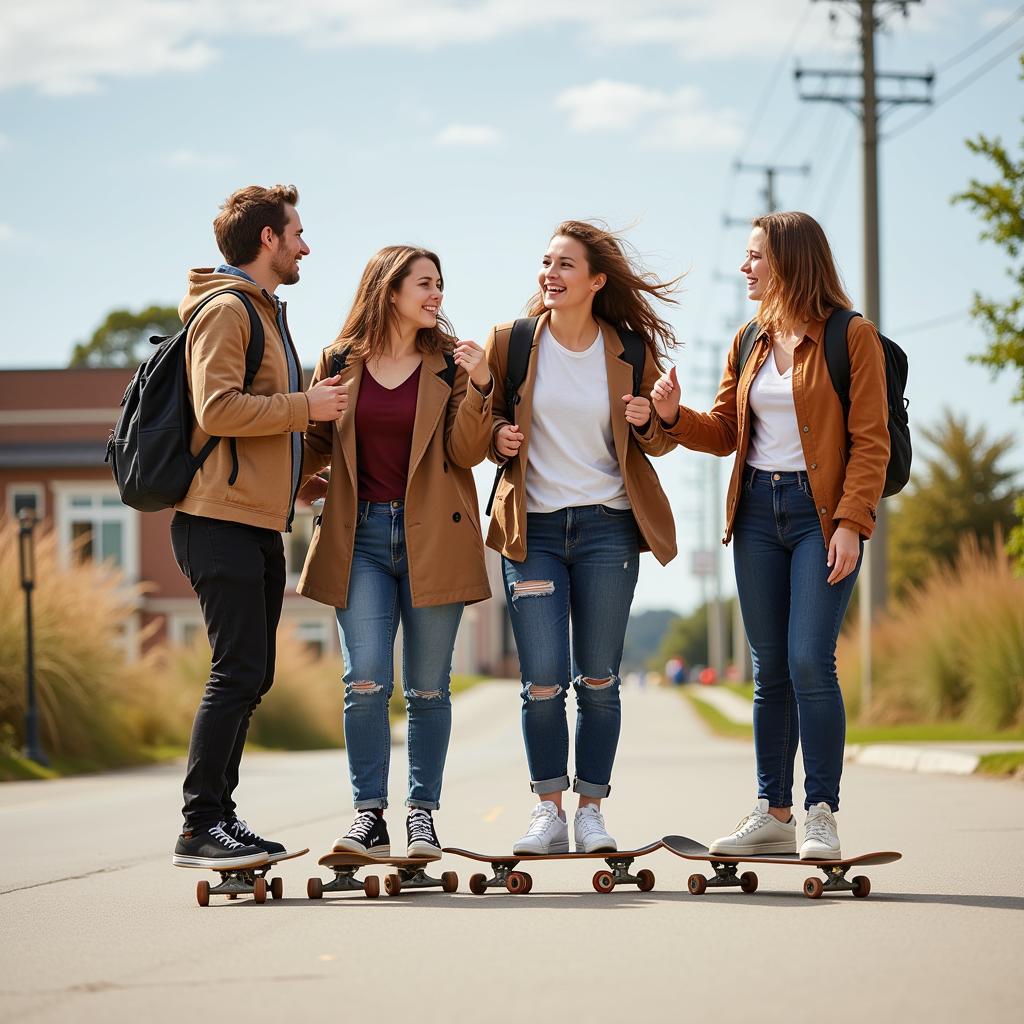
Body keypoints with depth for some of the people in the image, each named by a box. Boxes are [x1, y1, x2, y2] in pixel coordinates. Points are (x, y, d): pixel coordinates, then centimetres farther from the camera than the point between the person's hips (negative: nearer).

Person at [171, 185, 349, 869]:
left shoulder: (266, 312, 22)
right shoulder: (225, 309, -9)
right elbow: (216, 408, -21)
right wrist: (306, 408, -15)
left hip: (259, 523, 10)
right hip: (223, 521, -10)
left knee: (250, 677, 10)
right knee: (239, 673, -12)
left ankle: (220, 817, 15)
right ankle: (201, 827, -8)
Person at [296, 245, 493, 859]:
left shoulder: (450, 361, 4)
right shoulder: (341, 361, 7)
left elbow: (467, 452, -4)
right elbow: (316, 444, 15)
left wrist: (479, 388, -18)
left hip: (432, 537, 0)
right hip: (361, 536, 0)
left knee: (428, 687, 3)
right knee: (366, 682, -8)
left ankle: (424, 815, 12)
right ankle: (369, 816, -2)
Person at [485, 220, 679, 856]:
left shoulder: (631, 351, 3)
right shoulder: (511, 343, 3)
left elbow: (661, 443, 12)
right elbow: (485, 424, 14)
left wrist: (647, 422, -10)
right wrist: (501, 438, -8)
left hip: (608, 527, 0)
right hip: (533, 528, 0)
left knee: (598, 679, 2)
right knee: (542, 681, -5)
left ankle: (592, 811, 12)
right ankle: (549, 812, 7)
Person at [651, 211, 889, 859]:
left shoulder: (852, 337, -5)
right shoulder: (750, 342, 13)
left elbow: (870, 440, -8)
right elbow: (725, 433, 15)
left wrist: (851, 521, -17)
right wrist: (675, 416, -4)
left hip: (822, 513, -6)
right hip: (758, 511, 6)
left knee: (810, 661, -12)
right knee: (769, 668, 7)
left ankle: (822, 815, -4)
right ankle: (774, 812, 14)